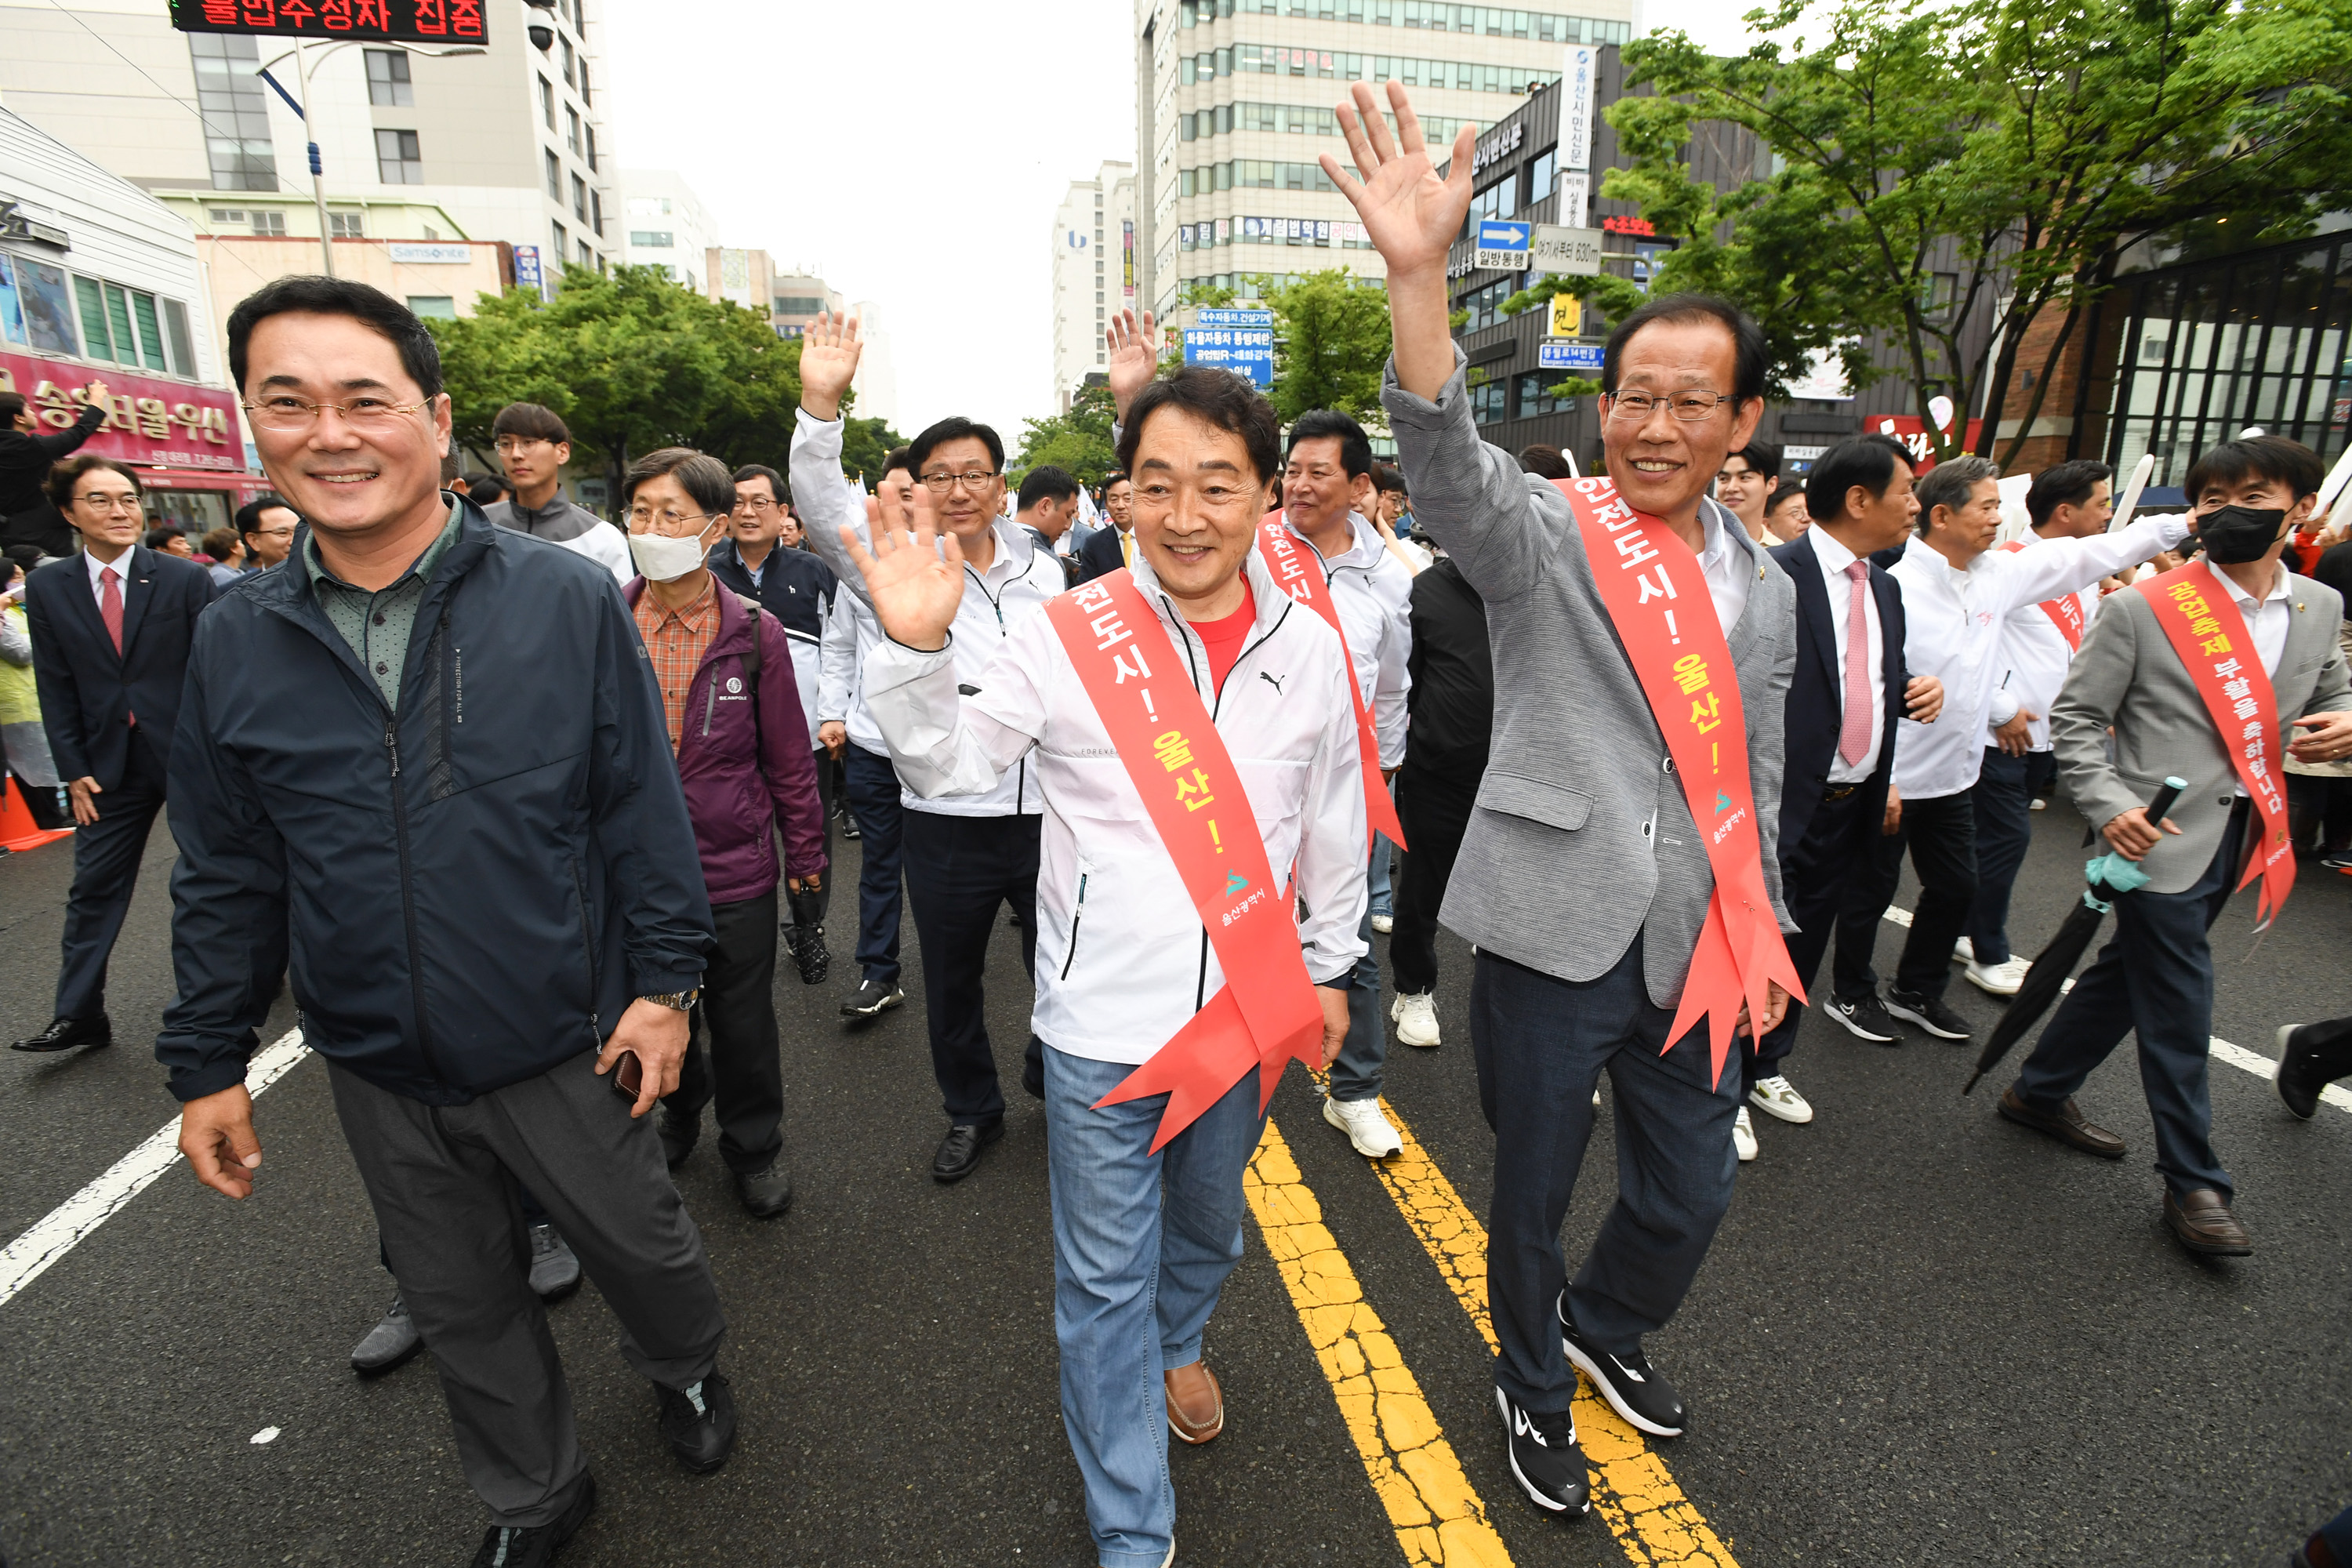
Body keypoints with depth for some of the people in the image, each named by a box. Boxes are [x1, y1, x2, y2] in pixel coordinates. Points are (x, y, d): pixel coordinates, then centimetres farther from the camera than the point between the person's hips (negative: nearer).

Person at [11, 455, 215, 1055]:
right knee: (94, 888, 7)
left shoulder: (186, 578, -4)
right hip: (109, 764, 3)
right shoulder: (46, 588, 4)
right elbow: (56, 689, 4)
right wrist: (74, 770, -1)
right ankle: (80, 1015, 16)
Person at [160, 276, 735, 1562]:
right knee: (464, 1309, 22)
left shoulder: (567, 600, -12)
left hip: (566, 1049, -3)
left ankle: (685, 1369, 52)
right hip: (380, 1075, 4)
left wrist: (664, 981, -9)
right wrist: (207, 1060, 8)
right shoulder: (234, 643, -3)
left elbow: (643, 807, -9)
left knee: (645, 1251, 18)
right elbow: (225, 874, 5)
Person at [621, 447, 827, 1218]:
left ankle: (754, 1147, 35)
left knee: (744, 1023, 12)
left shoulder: (755, 632, -6)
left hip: (735, 869, -1)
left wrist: (804, 849, 4)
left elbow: (788, 756, 0)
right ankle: (680, 1109, 49)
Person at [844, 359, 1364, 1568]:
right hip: (1104, 1017, -3)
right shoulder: (1067, 637, -13)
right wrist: (916, 651, -30)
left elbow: (1333, 823, 7)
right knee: (1104, 1279, 12)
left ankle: (1178, 1344, 61)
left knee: (1209, 1221, 28)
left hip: (1247, 1003, 4)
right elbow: (947, 763, -12)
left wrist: (1329, 966, 13)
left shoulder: (1307, 646, -3)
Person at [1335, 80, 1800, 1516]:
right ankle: (1534, 1384, 43)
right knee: (1533, 1194, 13)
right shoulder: (1542, 533, -7)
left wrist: (1758, 936, 16)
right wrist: (1420, 272, -44)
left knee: (1692, 1195, 19)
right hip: (1556, 937, -5)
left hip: (1695, 950, 5)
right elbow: (1448, 464, -30)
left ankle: (1606, 1327, 51)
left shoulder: (1767, 587, 9)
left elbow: (1757, 781, 15)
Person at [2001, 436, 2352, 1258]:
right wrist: (2109, 804, -21)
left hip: (2241, 838, 6)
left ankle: (2040, 1093, 35)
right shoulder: (2143, 607, -10)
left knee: (2125, 976, 17)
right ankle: (2195, 1184, 16)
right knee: (2179, 1007, 1)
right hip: (2158, 838, -6)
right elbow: (2075, 717, -9)